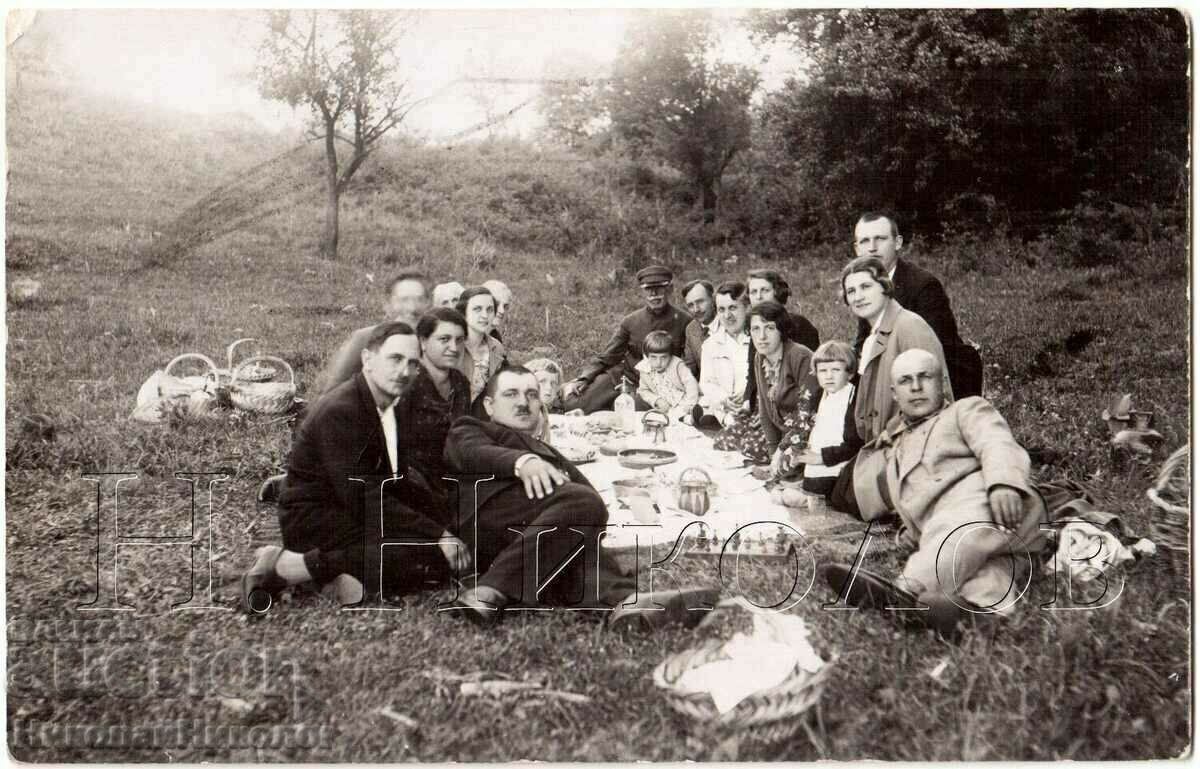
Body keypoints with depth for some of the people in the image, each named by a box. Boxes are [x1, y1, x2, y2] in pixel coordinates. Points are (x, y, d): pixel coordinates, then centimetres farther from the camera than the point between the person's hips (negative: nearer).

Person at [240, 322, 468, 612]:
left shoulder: (391, 407, 8)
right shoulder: (340, 411, -20)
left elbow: (398, 481, 14)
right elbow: (362, 498, -27)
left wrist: (447, 525, 1)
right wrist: (437, 534, -25)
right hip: (312, 519, -8)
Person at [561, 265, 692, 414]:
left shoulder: (684, 322, -6)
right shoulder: (630, 321, 1)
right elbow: (606, 357, 6)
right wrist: (583, 379, -9)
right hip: (621, 377, 2)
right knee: (572, 404, -15)